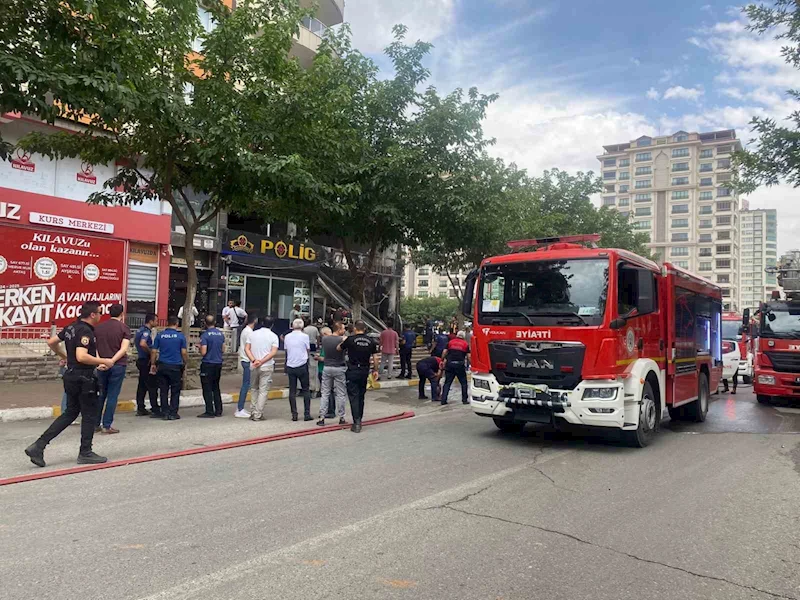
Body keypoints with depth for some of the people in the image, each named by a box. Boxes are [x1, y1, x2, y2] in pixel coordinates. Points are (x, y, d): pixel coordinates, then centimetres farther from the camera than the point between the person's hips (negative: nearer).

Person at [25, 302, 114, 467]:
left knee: (70, 412, 17)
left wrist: (65, 356, 31)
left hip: (71, 375, 9)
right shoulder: (86, 331, -19)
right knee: (89, 414, 5)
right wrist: (104, 361, -21)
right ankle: (85, 453, 14)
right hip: (83, 378, -9)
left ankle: (38, 446, 10)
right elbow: (82, 357, -30)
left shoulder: (71, 328, 9)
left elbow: (51, 342, 19)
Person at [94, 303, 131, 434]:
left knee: (100, 394, 16)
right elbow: (124, 349, -16)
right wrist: (111, 361, -19)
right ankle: (106, 426, 3)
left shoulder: (99, 327, 7)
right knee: (112, 396, 2)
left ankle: (96, 423, 20)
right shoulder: (124, 328, -5)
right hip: (118, 365, -4)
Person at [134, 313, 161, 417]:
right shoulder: (146, 331, -17)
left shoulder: (141, 329, 13)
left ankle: (140, 409, 18)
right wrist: (150, 352, -19)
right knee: (152, 385, -8)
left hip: (141, 360, 10)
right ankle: (155, 410, -8)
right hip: (146, 361, -10)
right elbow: (142, 344, -34)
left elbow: (135, 341, 28)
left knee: (142, 385, 13)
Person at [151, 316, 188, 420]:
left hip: (162, 366, 2)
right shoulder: (180, 336, -4)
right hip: (176, 366, -2)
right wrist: (184, 362, 11)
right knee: (175, 391, 6)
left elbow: (153, 351, 2)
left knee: (164, 390, 9)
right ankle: (173, 413, 6)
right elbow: (183, 352, -4)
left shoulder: (160, 335, 2)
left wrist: (153, 364, 12)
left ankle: (165, 413, 10)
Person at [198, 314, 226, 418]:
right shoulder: (221, 334, 5)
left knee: (207, 389, 0)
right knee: (216, 388, 15)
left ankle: (209, 412, 1)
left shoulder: (205, 335, -14)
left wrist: (200, 347, 3)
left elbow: (203, 352, -16)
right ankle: (218, 411, 16)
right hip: (218, 363, 6)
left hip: (208, 364, -6)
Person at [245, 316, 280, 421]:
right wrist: (261, 361, -14)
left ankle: (252, 413, 16)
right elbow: (273, 352, -13)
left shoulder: (253, 334, 6)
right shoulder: (273, 336, -3)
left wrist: (254, 360, -11)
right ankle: (258, 415, -2)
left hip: (253, 366, 4)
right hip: (267, 367, -3)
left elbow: (246, 349, -2)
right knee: (263, 391, 0)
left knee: (254, 389, 17)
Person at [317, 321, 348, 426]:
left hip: (327, 368, 4)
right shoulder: (343, 339, -13)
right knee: (340, 394, 6)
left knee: (325, 394, 8)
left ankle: (322, 417, 6)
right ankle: (341, 418, 11)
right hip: (339, 369, -4)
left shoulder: (324, 339, 1)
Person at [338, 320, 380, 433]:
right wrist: (376, 370, 15)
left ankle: (357, 422, -11)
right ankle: (359, 419, 24)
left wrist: (343, 341, 25)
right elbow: (375, 358, 4)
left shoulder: (350, 339, -9)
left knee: (354, 396, -3)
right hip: (365, 371, 4)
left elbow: (338, 348, 7)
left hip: (352, 371, -4)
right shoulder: (371, 341, 1)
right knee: (361, 396, 16)